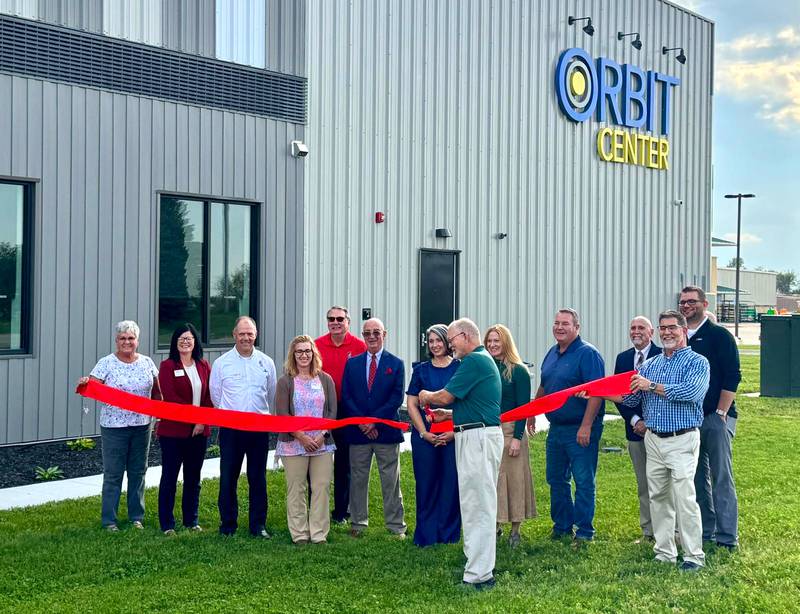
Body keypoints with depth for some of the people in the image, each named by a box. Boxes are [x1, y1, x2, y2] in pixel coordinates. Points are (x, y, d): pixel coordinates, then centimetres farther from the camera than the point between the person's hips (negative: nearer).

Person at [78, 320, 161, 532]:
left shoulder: (147, 363, 4)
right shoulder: (106, 363, -6)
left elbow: (156, 391, 12)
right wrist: (85, 384, -34)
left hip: (142, 426, 4)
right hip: (114, 427, -3)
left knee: (138, 472, 12)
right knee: (113, 474, 1)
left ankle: (136, 517, 23)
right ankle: (109, 520, 9)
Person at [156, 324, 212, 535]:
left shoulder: (204, 366, 10)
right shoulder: (167, 366, -3)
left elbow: (210, 396, 5)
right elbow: (170, 396, -13)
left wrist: (202, 421, -9)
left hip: (200, 431, 4)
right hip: (173, 430, -4)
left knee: (193, 478, 11)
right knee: (169, 477, 0)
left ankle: (192, 521, 21)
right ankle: (167, 524, 6)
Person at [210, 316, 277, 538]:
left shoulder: (266, 363, 7)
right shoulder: (221, 363, 2)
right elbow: (216, 397, 11)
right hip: (230, 428, -1)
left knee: (258, 478, 5)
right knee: (228, 478, 3)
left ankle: (258, 525, 13)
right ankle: (228, 524, 13)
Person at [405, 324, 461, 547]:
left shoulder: (460, 368, 3)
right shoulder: (421, 370, 8)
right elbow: (411, 404, 6)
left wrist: (454, 432, -11)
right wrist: (424, 433, -4)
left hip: (453, 435, -1)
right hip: (424, 436, 1)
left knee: (451, 484, 1)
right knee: (426, 485, 3)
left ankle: (448, 534, 12)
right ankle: (426, 535, 12)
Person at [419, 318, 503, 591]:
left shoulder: (474, 361, -14)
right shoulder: (483, 359, 19)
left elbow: (446, 396, -14)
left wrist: (428, 397, 6)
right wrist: (449, 414, 19)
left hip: (478, 437, -11)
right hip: (477, 436, 11)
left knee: (477, 505, -9)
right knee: (477, 503, 15)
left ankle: (479, 576, -7)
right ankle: (481, 566, 24)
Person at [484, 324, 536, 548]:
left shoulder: (518, 371, -4)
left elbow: (523, 407, -7)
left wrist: (517, 437, -14)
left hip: (510, 430, -4)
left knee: (514, 479, -1)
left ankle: (515, 530, 7)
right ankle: (495, 525, 18)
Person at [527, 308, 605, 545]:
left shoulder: (587, 354, -13)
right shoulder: (552, 353, 13)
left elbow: (596, 392, -20)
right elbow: (544, 387, 25)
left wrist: (586, 426, -24)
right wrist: (532, 413, 23)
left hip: (580, 430, -8)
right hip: (556, 428, 8)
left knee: (583, 481, -3)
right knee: (556, 479, 14)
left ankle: (584, 532, 5)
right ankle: (562, 526, 25)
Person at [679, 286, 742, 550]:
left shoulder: (719, 335, -3)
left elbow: (732, 376, -8)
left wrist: (720, 414, -13)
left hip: (716, 418, -6)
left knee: (721, 478, -5)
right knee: (697, 478, 10)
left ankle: (727, 538, -2)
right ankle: (705, 533, 19)